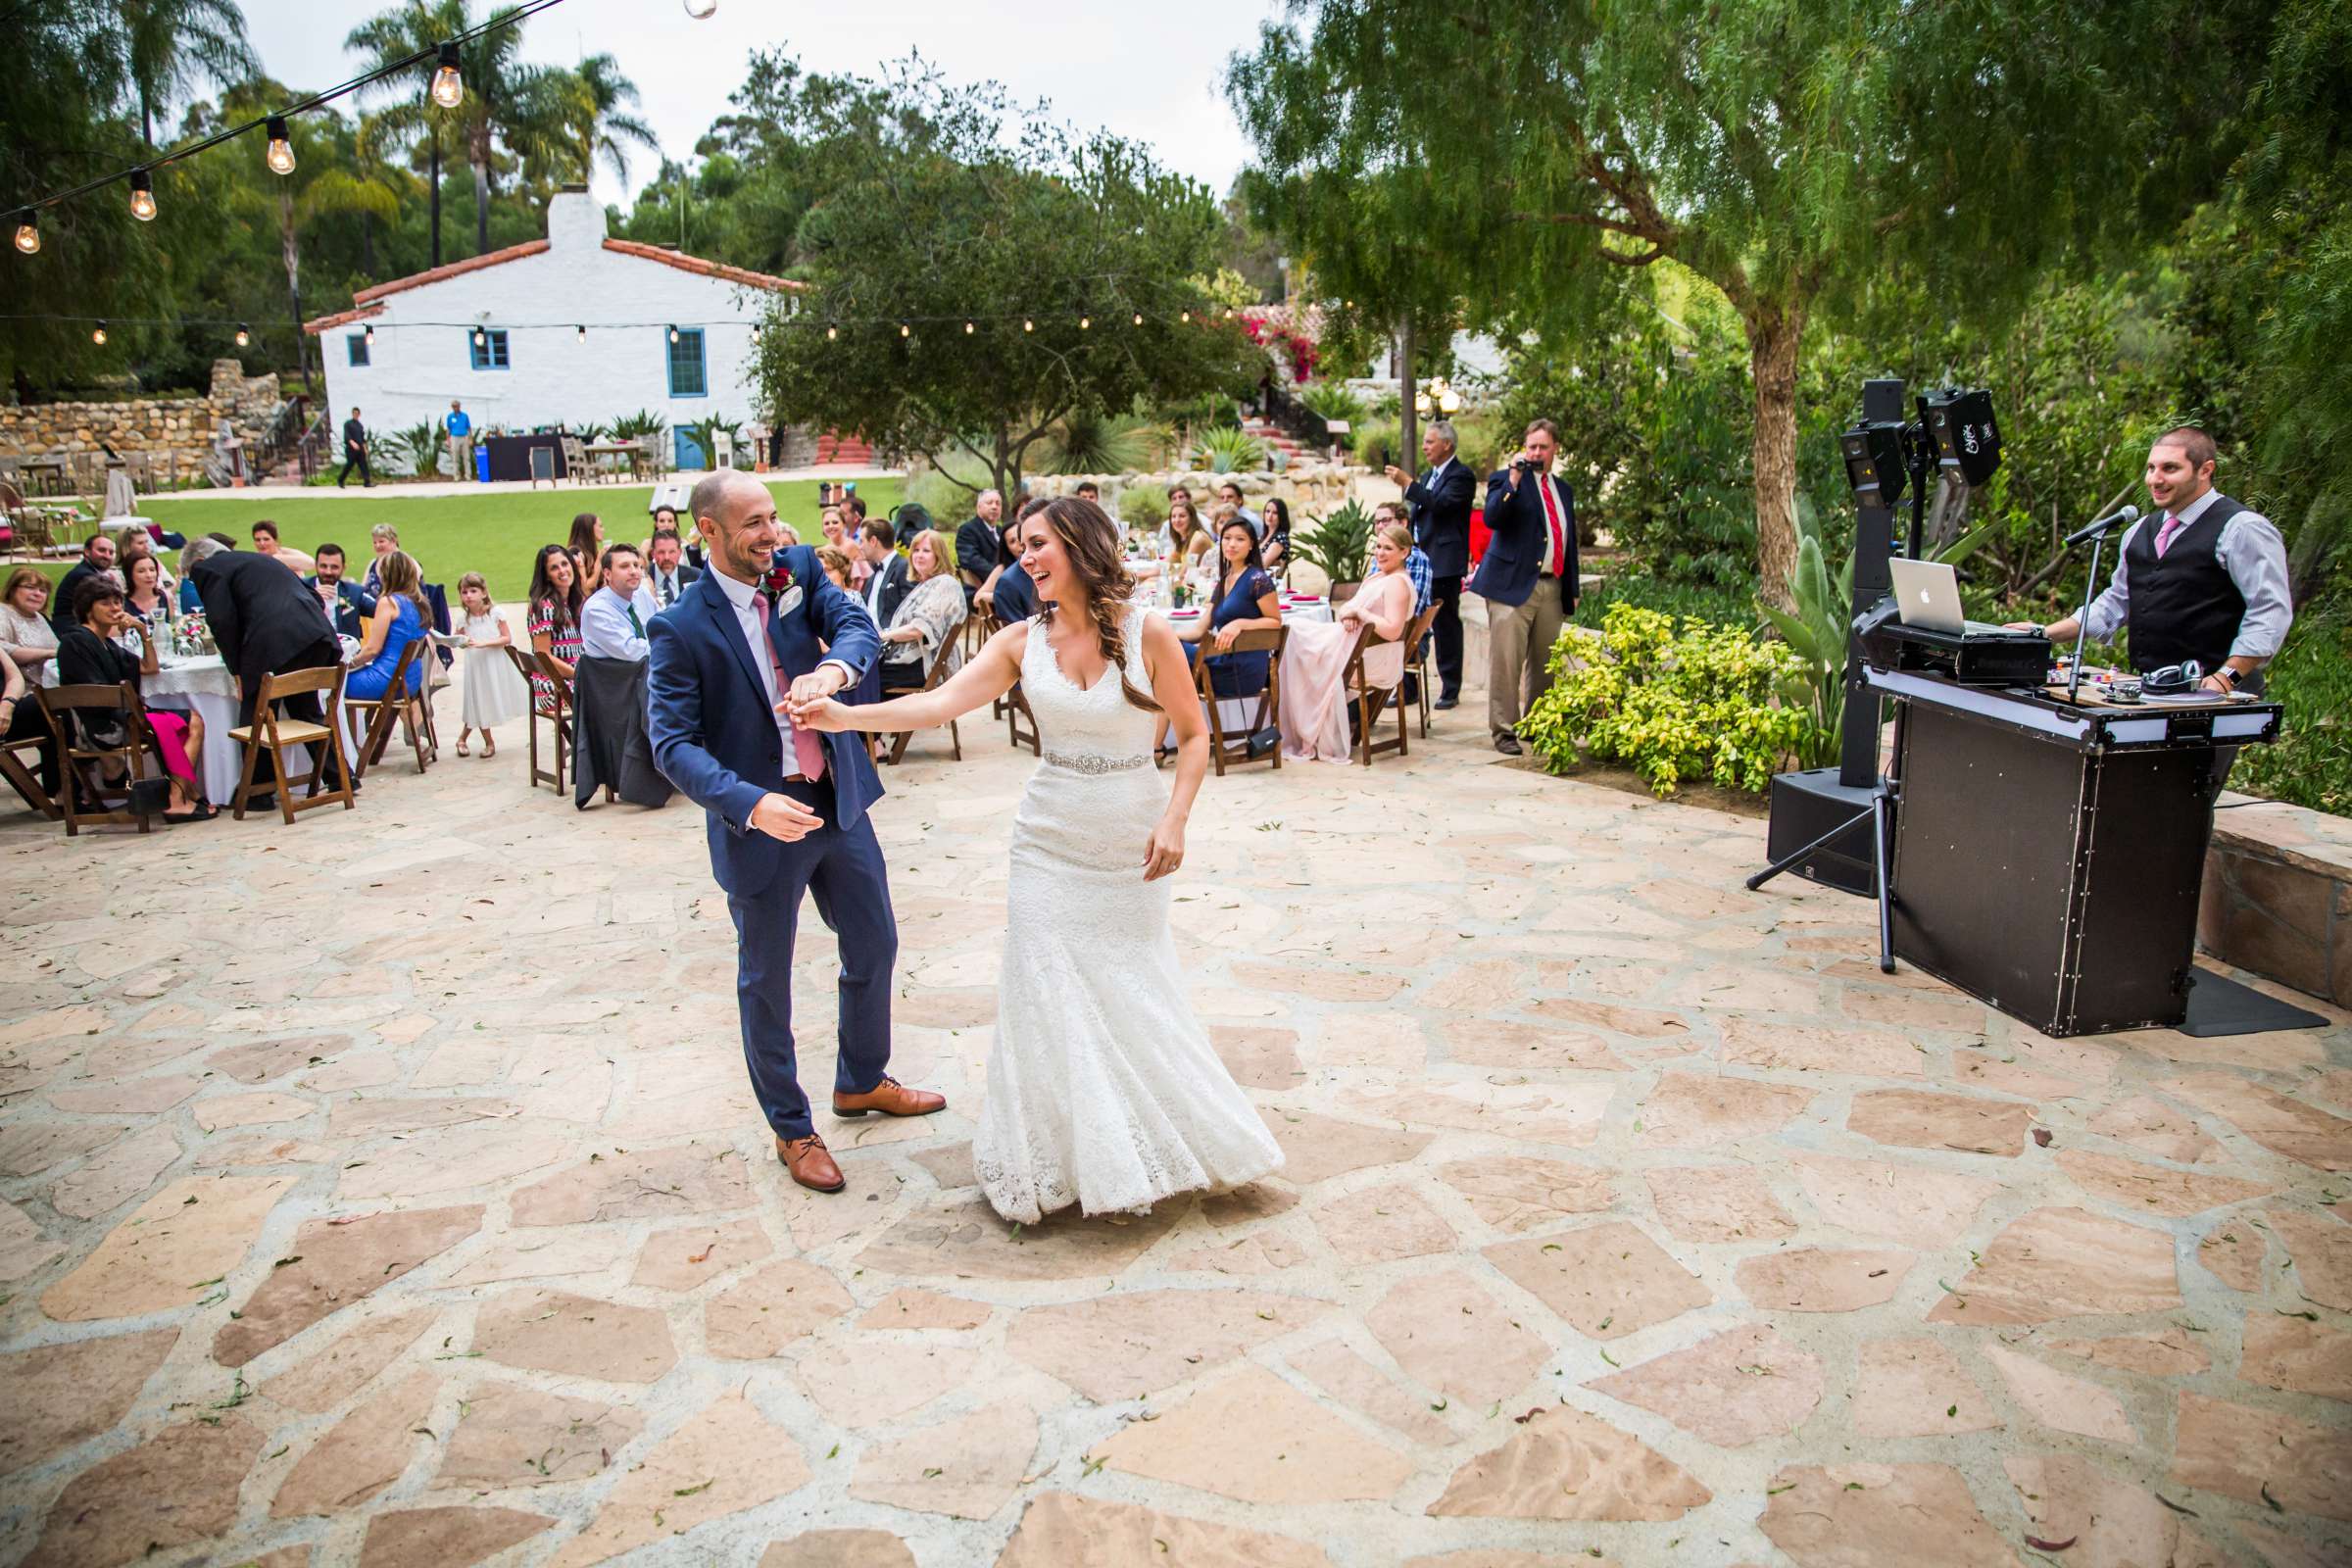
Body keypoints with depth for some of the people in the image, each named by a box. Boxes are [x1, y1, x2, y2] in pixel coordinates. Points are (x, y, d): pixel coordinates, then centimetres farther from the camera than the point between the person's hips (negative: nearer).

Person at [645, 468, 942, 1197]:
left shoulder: (799, 571, -1)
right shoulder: (681, 629, -15)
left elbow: (858, 625, -14)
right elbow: (674, 744, -20)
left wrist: (834, 667, -38)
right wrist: (751, 805, -34)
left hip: (840, 802, 5)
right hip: (759, 822, -5)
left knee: (874, 947, 19)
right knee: (766, 982, 10)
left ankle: (861, 1081, 44)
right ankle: (790, 1128, 31)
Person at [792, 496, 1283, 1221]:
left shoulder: (1149, 633, -9)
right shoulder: (1023, 641, -3)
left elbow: (1194, 733, -2)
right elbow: (940, 703, -14)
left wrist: (1175, 818, -14)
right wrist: (844, 715, -25)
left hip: (1130, 846, -2)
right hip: (1049, 843, 2)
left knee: (1137, 997, 6)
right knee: (1047, 1000, 5)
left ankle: (1157, 1147, 27)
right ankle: (1059, 1159, 22)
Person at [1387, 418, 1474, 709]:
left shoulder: (1462, 476, -7)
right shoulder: (1427, 475, 19)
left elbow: (1441, 505, -23)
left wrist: (1407, 483, -23)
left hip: (1443, 564, -8)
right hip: (1418, 561, 8)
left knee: (1445, 626, -2)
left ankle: (1450, 690, 4)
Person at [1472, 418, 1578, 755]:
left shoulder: (1563, 490, 20)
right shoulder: (1506, 479, 1)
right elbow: (1491, 518, -17)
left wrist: (1573, 590, 19)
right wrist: (1513, 480, -22)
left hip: (1552, 588, 6)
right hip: (1513, 585, -6)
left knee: (1544, 661, 10)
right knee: (1506, 660, -9)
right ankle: (1504, 731, -3)